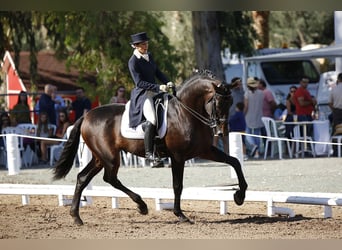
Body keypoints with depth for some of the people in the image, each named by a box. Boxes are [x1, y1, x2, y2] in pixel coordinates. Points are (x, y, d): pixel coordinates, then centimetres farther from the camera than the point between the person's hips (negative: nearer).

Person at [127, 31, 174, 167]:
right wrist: (158, 87, -24)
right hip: (142, 94, -9)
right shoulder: (133, 61, -10)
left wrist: (167, 82, 0)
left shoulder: (149, 56, 14)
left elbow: (157, 72, 19)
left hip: (155, 92, 9)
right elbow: (139, 82, -17)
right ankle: (149, 154, -26)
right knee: (152, 119, -28)